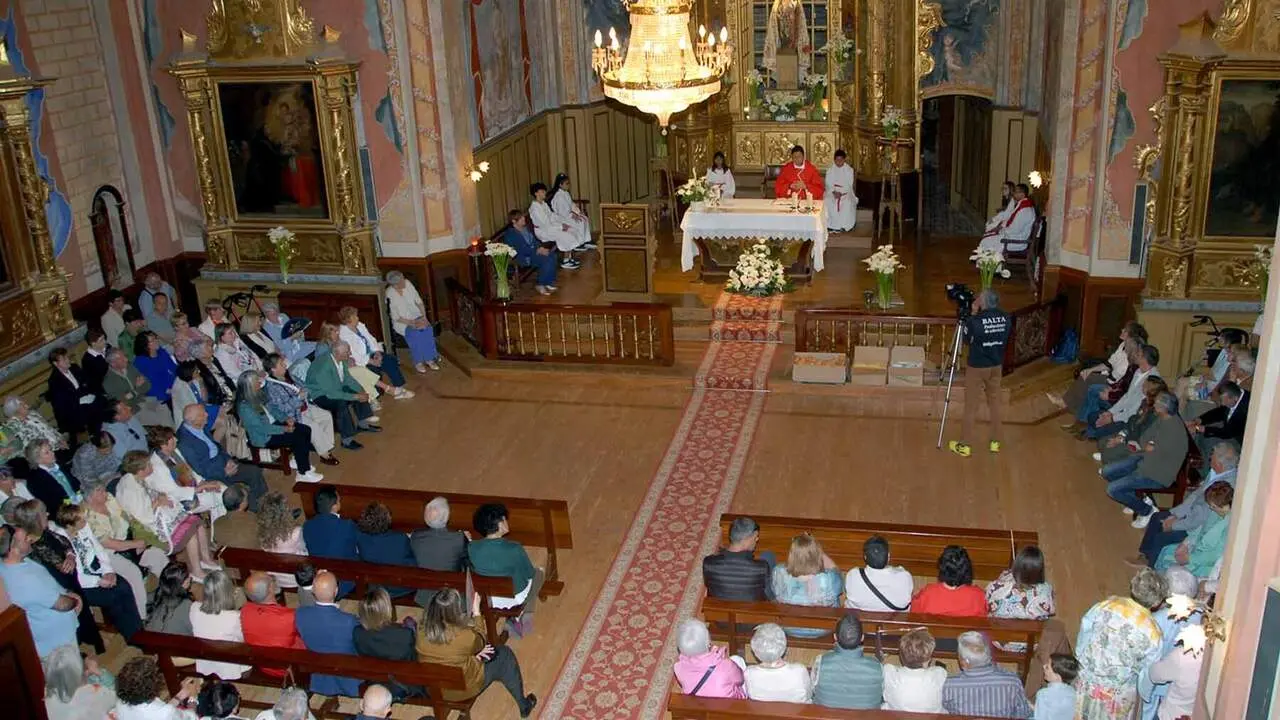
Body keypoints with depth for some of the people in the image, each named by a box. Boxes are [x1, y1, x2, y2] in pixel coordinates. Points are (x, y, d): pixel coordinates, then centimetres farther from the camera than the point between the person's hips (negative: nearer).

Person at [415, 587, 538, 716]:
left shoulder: (422, 632, -21)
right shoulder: (464, 636, -34)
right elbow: (480, 642, -8)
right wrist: (476, 612, -2)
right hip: (463, 688, -5)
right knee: (505, 654, 14)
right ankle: (523, 706, 32)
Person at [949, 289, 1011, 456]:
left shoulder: (975, 320, -21)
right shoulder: (1005, 318, -5)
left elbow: (967, 338, -4)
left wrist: (973, 314, -3)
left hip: (977, 367, -5)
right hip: (996, 366, 5)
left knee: (971, 406, 4)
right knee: (995, 403, 16)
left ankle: (964, 445, 10)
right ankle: (995, 442, 23)